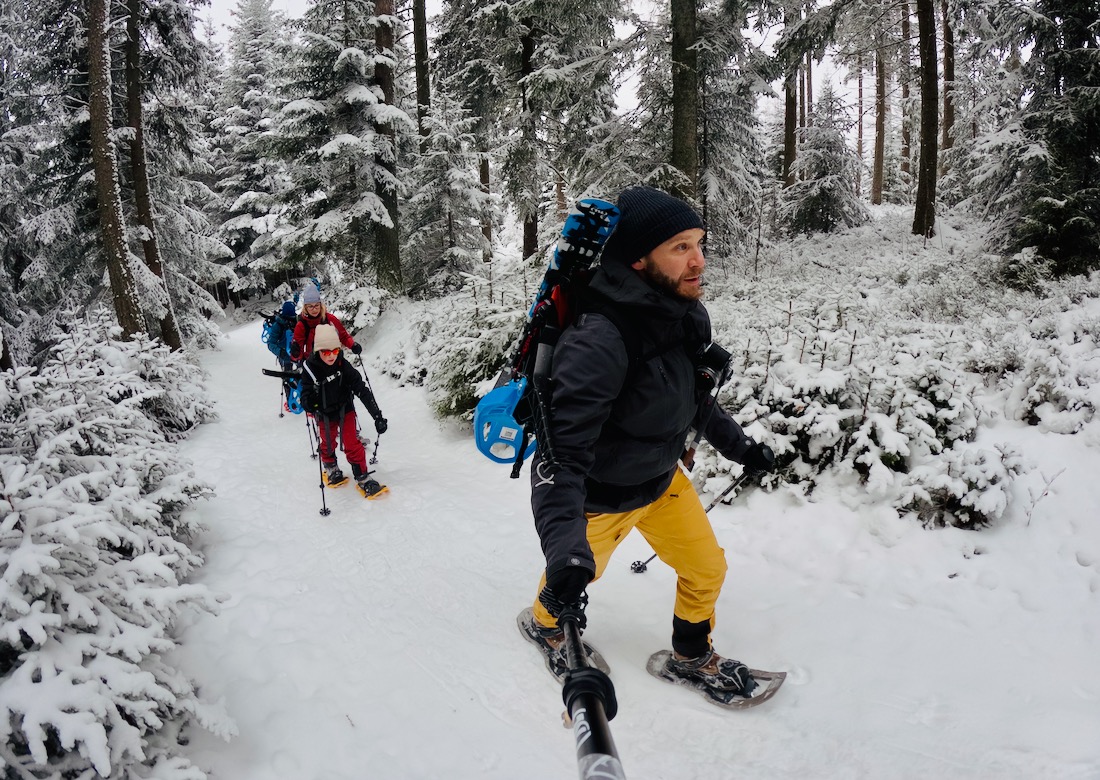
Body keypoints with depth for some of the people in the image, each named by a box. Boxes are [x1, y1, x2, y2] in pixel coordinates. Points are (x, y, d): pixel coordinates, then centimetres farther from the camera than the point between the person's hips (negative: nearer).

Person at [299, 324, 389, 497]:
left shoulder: (343, 365, -21)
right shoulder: (310, 368, -21)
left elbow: (362, 390, -20)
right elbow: (306, 397, -13)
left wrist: (378, 416, -23)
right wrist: (309, 404, -39)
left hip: (345, 410, -1)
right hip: (325, 415, 1)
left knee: (352, 445, -4)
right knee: (327, 445, 17)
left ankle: (363, 478, 11)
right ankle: (331, 470, 45)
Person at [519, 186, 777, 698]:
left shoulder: (689, 316, -11)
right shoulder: (598, 340, -37)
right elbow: (562, 451, -41)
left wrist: (739, 446, 15)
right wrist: (565, 549, -52)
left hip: (663, 478, 7)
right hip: (598, 496, -6)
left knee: (707, 569, 16)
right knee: (578, 575, 18)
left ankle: (693, 657, 44)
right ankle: (544, 623, 54)